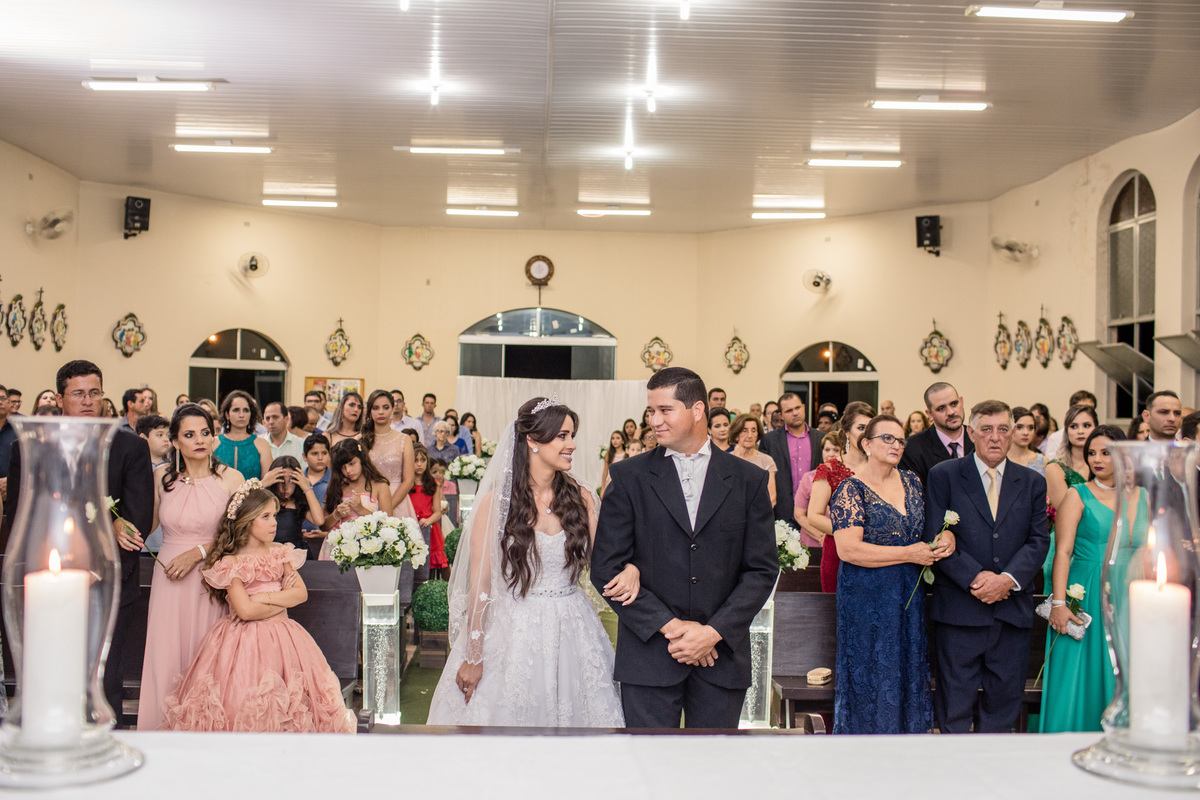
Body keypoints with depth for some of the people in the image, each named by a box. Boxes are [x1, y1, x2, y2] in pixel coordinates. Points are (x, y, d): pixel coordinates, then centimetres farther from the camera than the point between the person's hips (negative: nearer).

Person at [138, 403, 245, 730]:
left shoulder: (231, 478, -2)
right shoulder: (162, 476, 6)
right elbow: (147, 523, 15)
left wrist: (198, 551, -11)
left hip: (211, 579, -2)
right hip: (169, 580, 2)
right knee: (167, 658, 1)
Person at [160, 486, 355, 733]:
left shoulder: (279, 552, 10)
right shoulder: (230, 562, -6)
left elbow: (302, 593, 1)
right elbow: (245, 610, -16)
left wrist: (264, 597, -11)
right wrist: (283, 600, -5)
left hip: (282, 639, 5)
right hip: (244, 641, -5)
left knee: (286, 705, -4)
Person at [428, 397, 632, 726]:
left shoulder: (580, 498, 5)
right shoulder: (497, 501, -6)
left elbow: (600, 561, 6)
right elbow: (479, 584, -6)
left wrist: (629, 569, -17)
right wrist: (473, 658, -6)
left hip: (572, 634, 3)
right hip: (514, 634, -3)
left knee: (572, 716, 9)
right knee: (512, 717, 4)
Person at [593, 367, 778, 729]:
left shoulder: (749, 479, 4)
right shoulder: (629, 477, 2)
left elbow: (763, 569, 3)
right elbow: (606, 568, -3)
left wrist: (715, 632, -9)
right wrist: (669, 626, -10)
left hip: (721, 654, 1)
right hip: (649, 654, -1)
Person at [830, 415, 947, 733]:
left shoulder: (910, 481, 9)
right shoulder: (852, 489, -10)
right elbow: (848, 549, -20)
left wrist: (946, 536, -3)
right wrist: (909, 554, -18)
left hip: (909, 598, 6)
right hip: (867, 599, -6)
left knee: (908, 674, 10)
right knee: (870, 676, 1)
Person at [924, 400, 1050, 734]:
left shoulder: (1032, 482, 11)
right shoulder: (944, 475, 2)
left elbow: (1039, 540, 4)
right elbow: (935, 538, -4)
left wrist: (1008, 578, -12)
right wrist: (975, 578, -14)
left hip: (1012, 607, 3)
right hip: (959, 607, -3)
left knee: (1004, 699, 9)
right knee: (955, 702, 1)